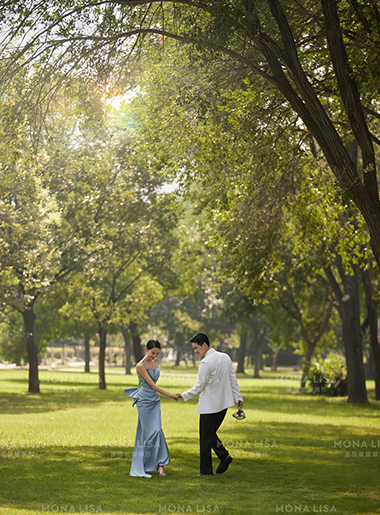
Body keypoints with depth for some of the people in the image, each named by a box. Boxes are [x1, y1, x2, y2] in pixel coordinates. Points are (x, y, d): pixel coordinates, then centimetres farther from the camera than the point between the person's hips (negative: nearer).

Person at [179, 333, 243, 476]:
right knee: (210, 433, 20)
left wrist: (183, 396, -4)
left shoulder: (205, 363, -18)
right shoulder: (225, 357, 6)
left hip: (209, 407, -8)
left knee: (205, 439, 2)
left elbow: (199, 387, -15)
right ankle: (224, 455, 3)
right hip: (223, 404, 8)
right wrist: (238, 398, 16)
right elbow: (233, 379, 11)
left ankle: (206, 471, 8)